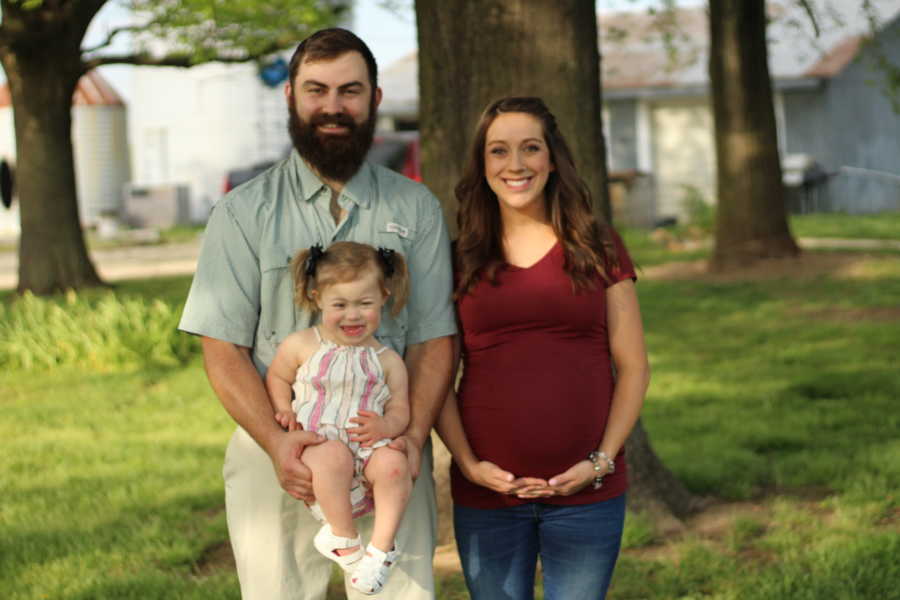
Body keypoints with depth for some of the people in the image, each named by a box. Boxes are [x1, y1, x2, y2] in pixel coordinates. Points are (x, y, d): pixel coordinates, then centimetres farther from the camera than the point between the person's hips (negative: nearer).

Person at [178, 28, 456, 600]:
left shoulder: (416, 209, 8)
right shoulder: (244, 212, 4)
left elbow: (434, 339, 4)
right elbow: (223, 349, -1)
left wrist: (414, 434, -13)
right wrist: (277, 442, -17)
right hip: (276, 459, 0)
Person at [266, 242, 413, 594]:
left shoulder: (387, 361, 11)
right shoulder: (300, 346, 8)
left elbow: (400, 410, 10)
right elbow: (276, 377, 21)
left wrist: (386, 426, -13)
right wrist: (284, 411, 2)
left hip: (367, 450, 2)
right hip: (316, 444, -2)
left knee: (393, 463, -33)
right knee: (334, 456, -39)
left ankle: (382, 547, -13)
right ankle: (343, 539, -16)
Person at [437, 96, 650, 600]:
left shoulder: (597, 248, 5)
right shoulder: (462, 258, 6)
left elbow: (633, 368, 3)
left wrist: (602, 460, -8)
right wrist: (468, 462, -7)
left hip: (585, 495, -1)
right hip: (486, 497, 1)